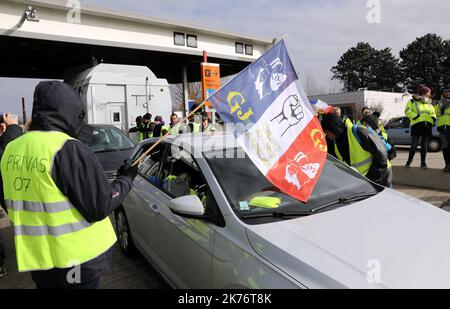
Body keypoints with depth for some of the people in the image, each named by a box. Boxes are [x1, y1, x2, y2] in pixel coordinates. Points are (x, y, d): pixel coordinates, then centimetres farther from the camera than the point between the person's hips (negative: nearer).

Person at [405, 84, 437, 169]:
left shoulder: (429, 104, 21)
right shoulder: (412, 102, 4)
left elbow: (433, 113, 22)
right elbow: (408, 112, -8)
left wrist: (432, 119, 2)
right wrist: (416, 116, -17)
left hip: (427, 126, 5)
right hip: (417, 125, -5)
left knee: (424, 145, 7)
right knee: (415, 144, -8)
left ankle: (423, 162, 13)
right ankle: (409, 161, 2)